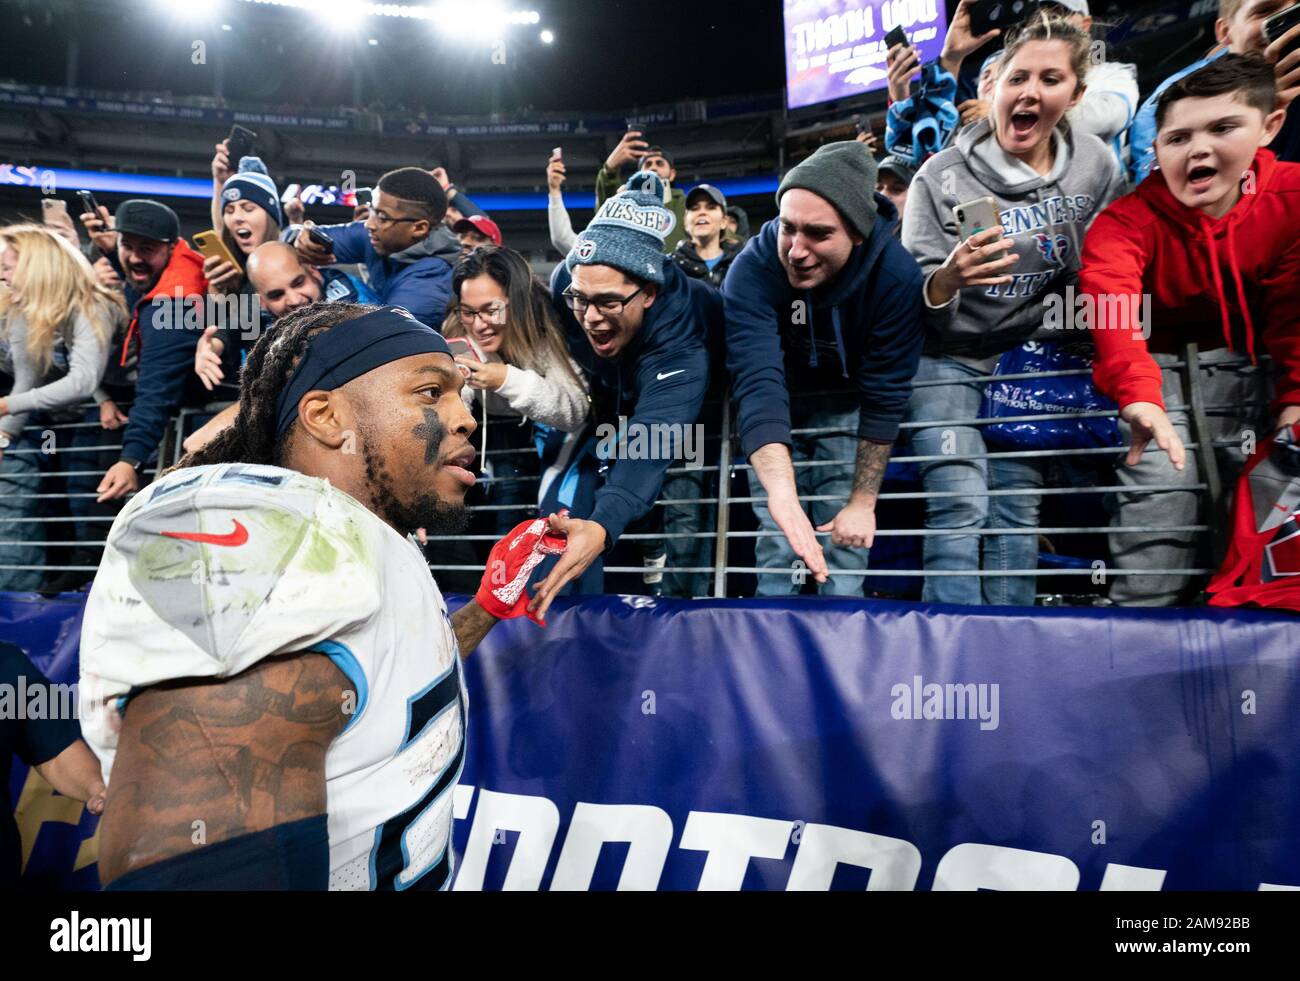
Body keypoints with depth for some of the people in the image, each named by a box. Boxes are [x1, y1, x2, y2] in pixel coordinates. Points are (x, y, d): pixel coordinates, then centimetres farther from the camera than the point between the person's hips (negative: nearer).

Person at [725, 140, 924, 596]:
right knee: (777, 544, -2)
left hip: (843, 403, 1)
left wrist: (863, 503, -20)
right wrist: (781, 493, -58)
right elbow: (758, 385, -44)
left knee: (846, 542, -3)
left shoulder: (895, 273, -29)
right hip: (777, 404, 0)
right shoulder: (751, 271, -32)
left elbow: (884, 396, -23)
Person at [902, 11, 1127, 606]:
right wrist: (947, 278, -35)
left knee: (1017, 511, 3)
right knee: (961, 510, -14)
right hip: (949, 356, -3)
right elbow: (915, 300, -16)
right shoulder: (942, 177, -15)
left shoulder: (1097, 167, -3)